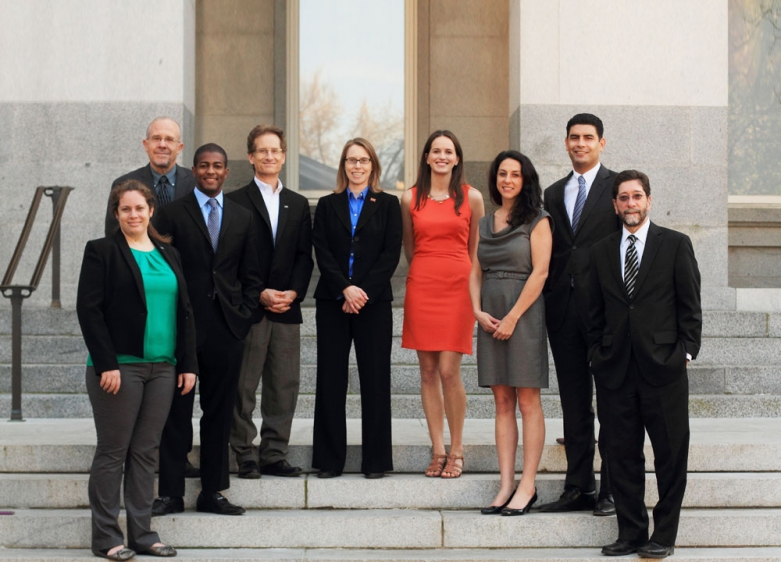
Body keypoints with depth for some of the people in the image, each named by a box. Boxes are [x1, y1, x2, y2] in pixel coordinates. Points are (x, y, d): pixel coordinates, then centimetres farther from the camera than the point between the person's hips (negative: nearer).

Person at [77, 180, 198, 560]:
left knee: (146, 452, 8)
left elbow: (184, 311, 15)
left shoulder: (168, 255, 15)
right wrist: (106, 364, -15)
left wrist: (188, 364, 7)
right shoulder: (101, 251, -1)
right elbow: (89, 310, -8)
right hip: (119, 367, -5)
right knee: (113, 452, 0)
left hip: (162, 368, 5)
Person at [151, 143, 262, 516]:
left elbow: (251, 275, 14)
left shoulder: (242, 218, 12)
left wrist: (243, 315, 2)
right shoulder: (172, 214, 2)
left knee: (219, 412, 7)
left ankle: (212, 492, 14)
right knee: (176, 412, 0)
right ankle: (170, 493, 6)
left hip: (227, 328, 3)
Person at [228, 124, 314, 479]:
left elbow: (305, 256, 11)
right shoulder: (236, 202, 2)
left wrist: (293, 292, -5)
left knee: (285, 385, 4)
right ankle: (245, 456, 4)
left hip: (287, 307, 4)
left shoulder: (298, 204, 16)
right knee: (243, 386, -2)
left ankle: (274, 455, 10)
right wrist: (260, 294, -12)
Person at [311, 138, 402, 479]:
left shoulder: (388, 205, 8)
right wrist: (345, 289, -12)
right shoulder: (327, 205, 12)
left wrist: (364, 292, -11)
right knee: (330, 380, 0)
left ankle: (375, 460, 4)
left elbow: (391, 254, -1)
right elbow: (322, 252, 2)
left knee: (375, 381, -1)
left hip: (374, 302, -1)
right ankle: (329, 459, 5)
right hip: (332, 302, 1)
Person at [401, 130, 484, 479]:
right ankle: (437, 450, 9)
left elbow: (475, 250, 10)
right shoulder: (411, 198, 6)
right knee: (428, 372, 3)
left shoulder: (471, 198, 4)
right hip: (421, 286, 2)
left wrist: (475, 290, 9)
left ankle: (456, 451, 3)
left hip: (458, 287, -2)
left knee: (449, 371, -8)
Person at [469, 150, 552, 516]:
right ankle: (506, 485, 6)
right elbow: (476, 272, 14)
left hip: (524, 313, -6)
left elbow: (540, 272, -10)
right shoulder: (486, 223, 15)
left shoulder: (537, 221, -3)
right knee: (502, 403, 5)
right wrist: (478, 311, -2)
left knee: (528, 401, -4)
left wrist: (512, 317, -14)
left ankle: (527, 486, -3)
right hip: (490, 317, 6)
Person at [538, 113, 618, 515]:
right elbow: (549, 255, 16)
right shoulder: (554, 194, 16)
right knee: (573, 403, 8)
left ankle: (613, 490, 4)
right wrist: (548, 300, 7)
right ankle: (579, 487, 13)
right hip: (563, 306, 5)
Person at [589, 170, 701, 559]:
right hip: (616, 370, 3)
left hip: (663, 368, -3)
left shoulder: (676, 245, 3)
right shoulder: (601, 252, 12)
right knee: (622, 455, 5)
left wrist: (686, 352, -5)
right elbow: (595, 312, 15)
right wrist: (596, 354, 6)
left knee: (670, 454, 1)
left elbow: (690, 305, 2)